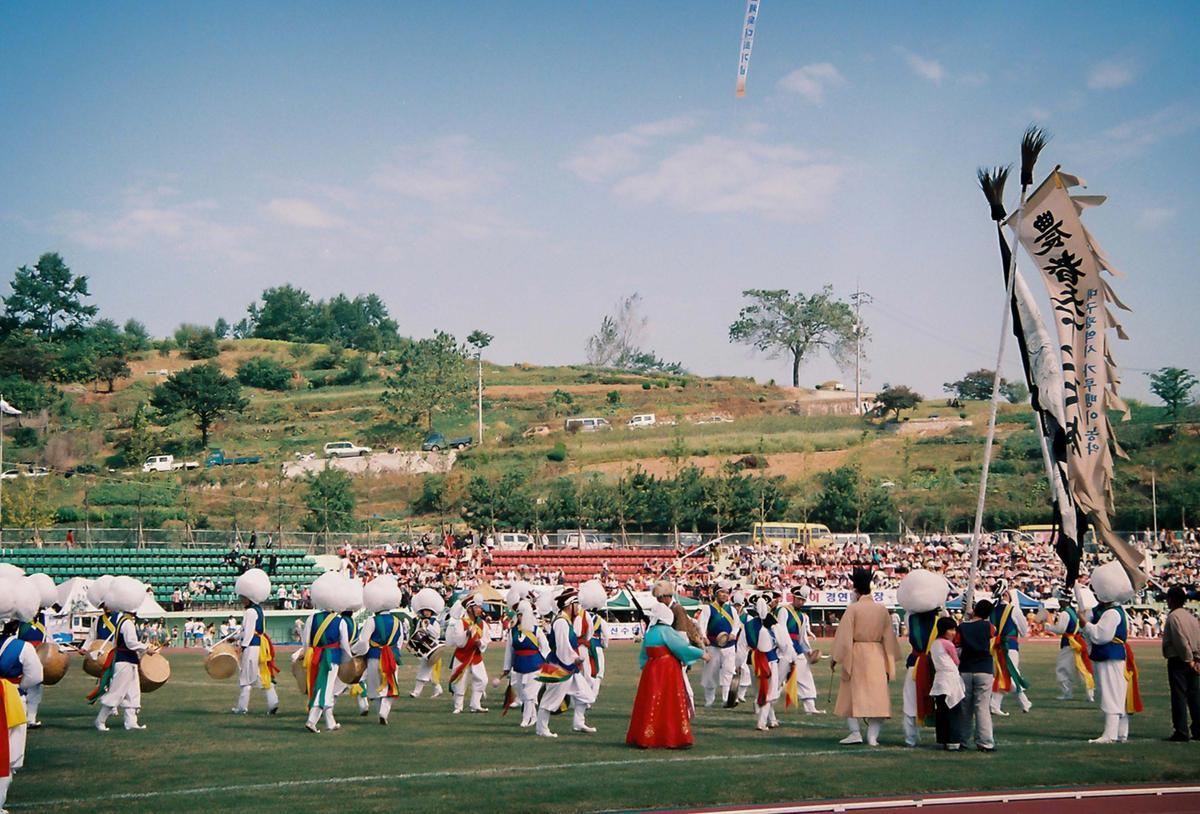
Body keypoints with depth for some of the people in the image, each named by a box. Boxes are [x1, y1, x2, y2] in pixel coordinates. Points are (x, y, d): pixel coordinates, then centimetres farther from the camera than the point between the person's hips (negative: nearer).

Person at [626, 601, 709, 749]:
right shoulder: (666, 631, -13)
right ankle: (672, 738, 0)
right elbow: (681, 647, -15)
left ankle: (645, 737, 9)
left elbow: (644, 656, 17)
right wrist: (701, 654, -8)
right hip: (668, 671, -7)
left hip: (651, 671, 7)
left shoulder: (649, 633, 10)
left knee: (651, 704, 9)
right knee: (671, 704, -1)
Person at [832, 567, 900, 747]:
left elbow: (844, 635, -10)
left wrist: (836, 658, -2)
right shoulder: (882, 609, 3)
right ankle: (873, 735, 2)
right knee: (877, 695, 7)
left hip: (856, 655, -3)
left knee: (852, 693, 9)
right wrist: (889, 664, 14)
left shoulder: (853, 609, -9)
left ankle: (855, 732, 3)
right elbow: (888, 636, 7)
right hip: (877, 656, 3)